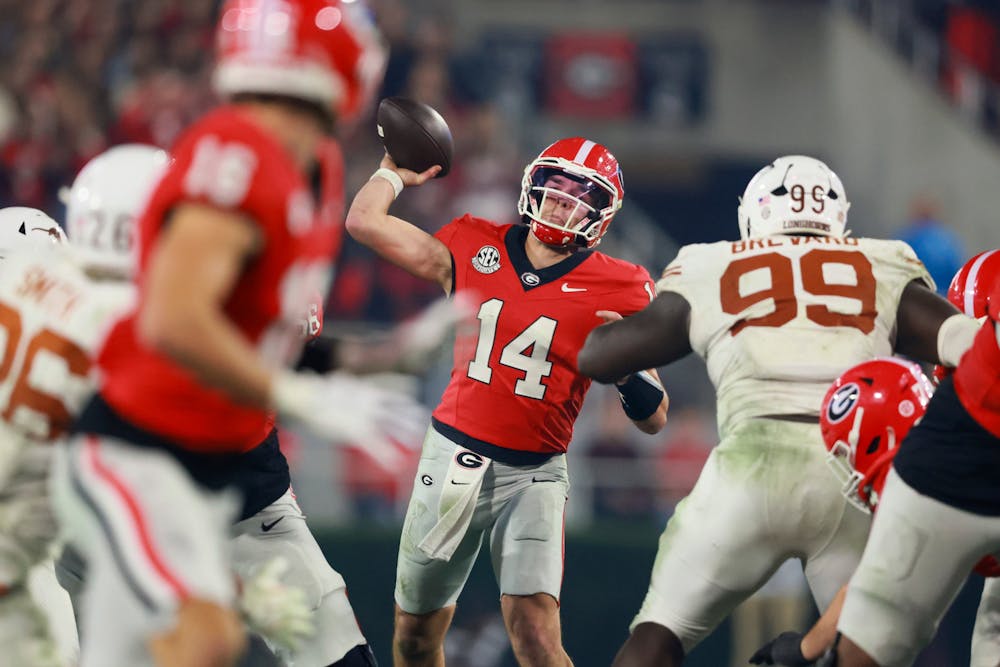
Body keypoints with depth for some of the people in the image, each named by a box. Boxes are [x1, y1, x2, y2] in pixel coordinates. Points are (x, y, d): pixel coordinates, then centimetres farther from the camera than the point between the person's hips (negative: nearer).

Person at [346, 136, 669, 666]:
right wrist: (397, 172, 16)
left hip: (532, 475, -3)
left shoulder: (618, 290, -5)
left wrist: (626, 366, -23)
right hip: (454, 456, 3)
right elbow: (363, 221, 3)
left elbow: (653, 419, -4)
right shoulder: (475, 248, 2)